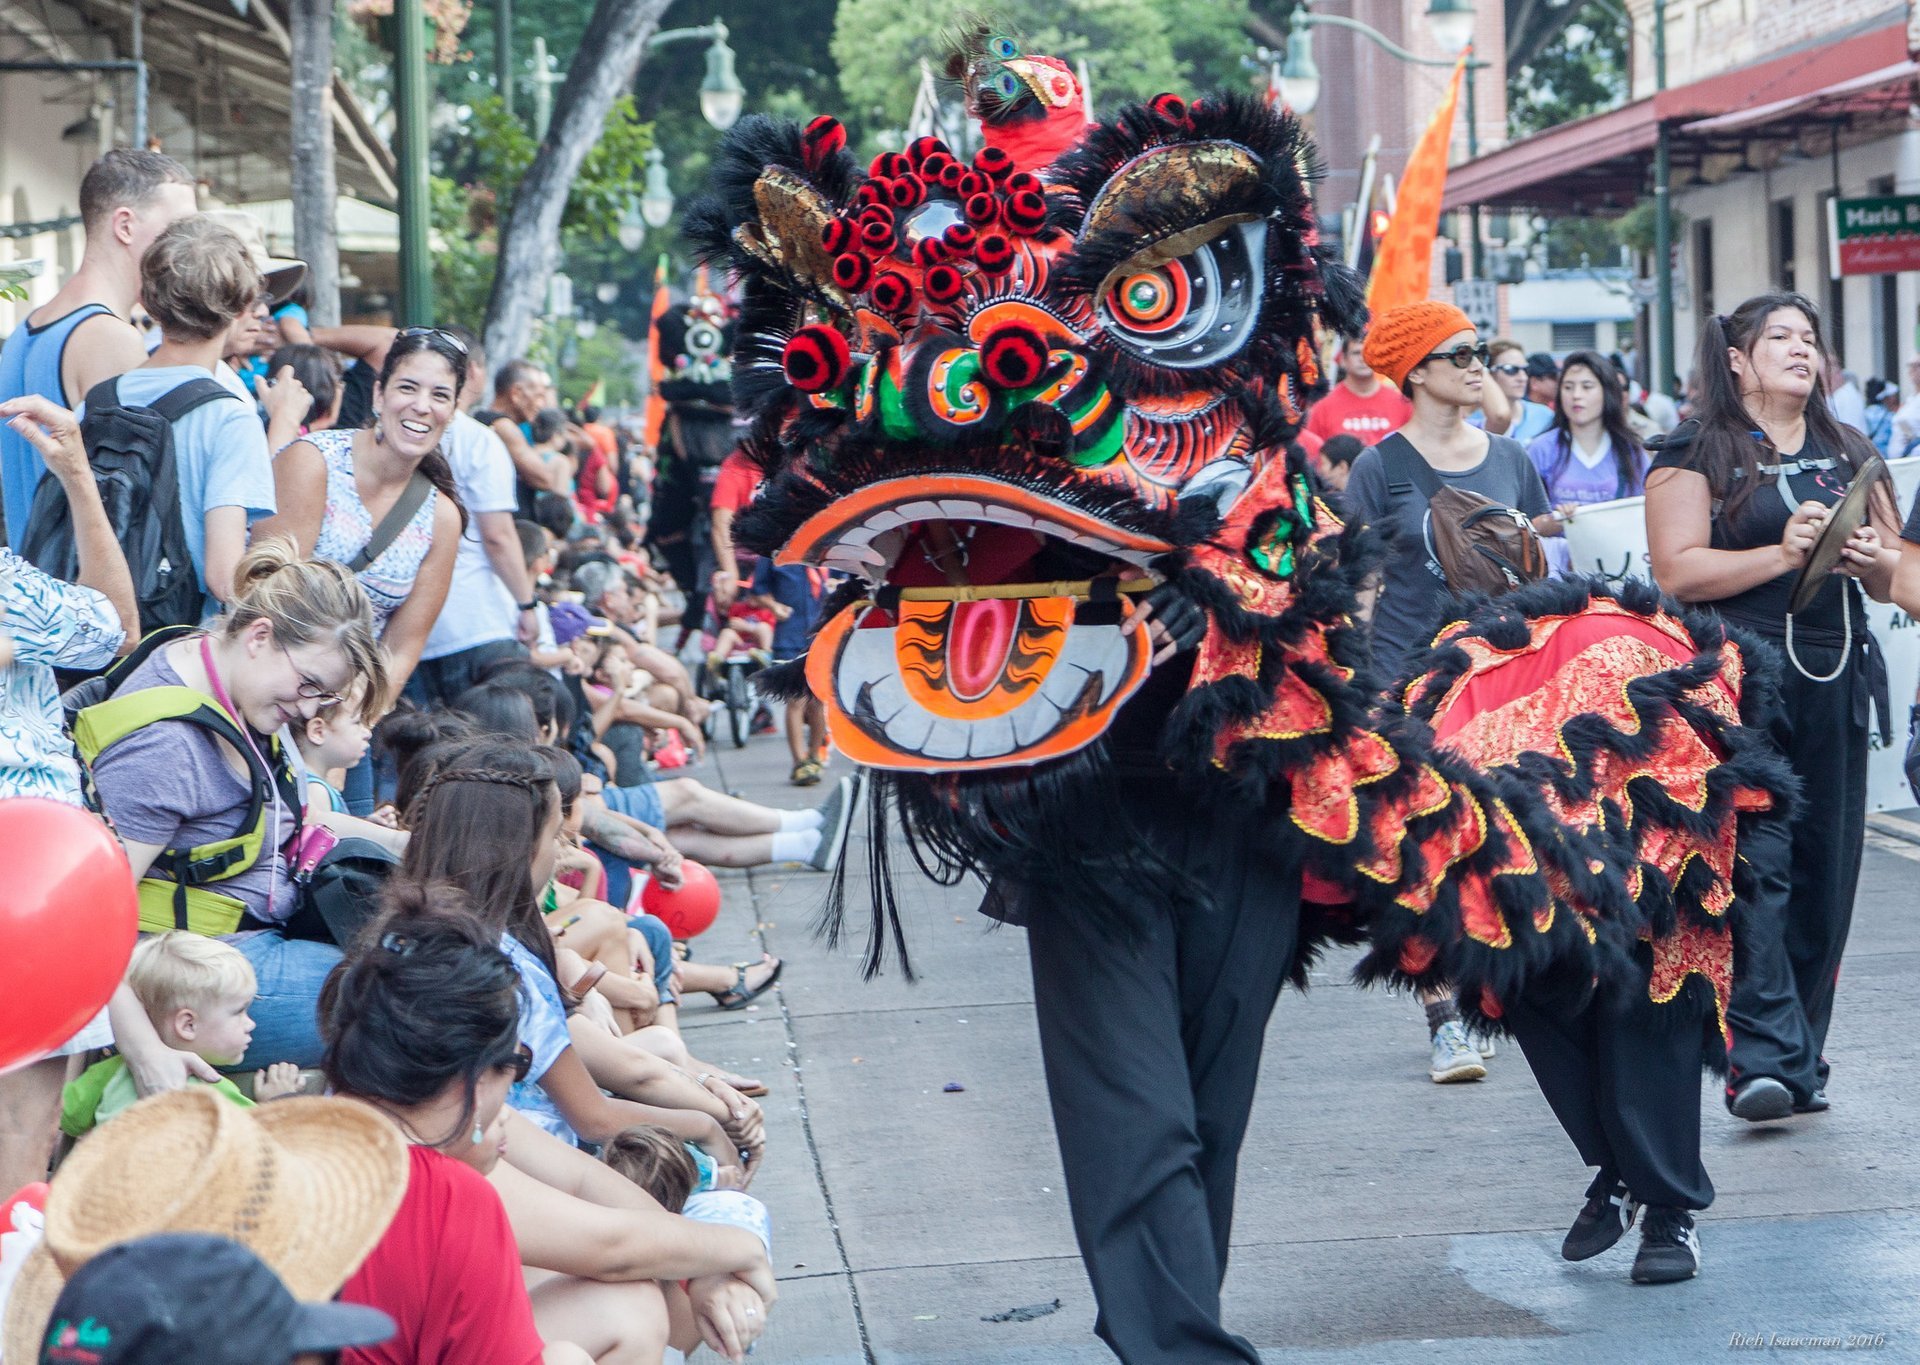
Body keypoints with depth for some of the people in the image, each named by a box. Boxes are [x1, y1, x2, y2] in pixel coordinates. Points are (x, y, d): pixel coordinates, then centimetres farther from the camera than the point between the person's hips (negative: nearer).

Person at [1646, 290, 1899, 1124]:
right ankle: (1765, 1058, -19)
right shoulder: (1696, 454, 2)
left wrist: (1873, 561, -2)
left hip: (1836, 681, 5)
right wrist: (1782, 555, -16)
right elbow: (1677, 571, -9)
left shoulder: (1847, 453, 19)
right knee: (1753, 865, -15)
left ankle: (1800, 1062, 12)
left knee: (1826, 873, 4)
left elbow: (1893, 576, 21)